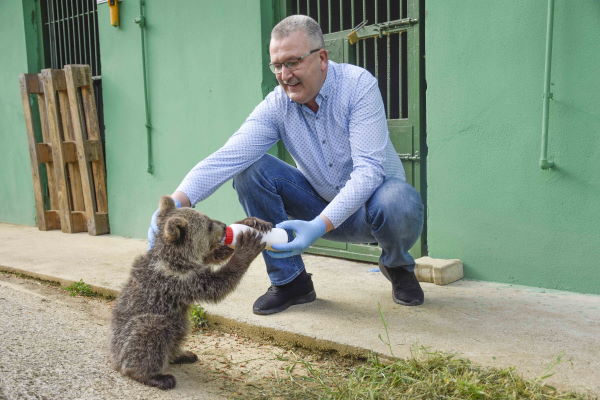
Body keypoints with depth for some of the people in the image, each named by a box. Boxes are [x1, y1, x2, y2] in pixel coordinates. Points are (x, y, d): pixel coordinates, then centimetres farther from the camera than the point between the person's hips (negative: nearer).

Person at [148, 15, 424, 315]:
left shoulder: (358, 84, -21)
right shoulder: (276, 105, -11)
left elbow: (369, 169, -29)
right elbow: (227, 157, -25)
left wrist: (320, 226, -42)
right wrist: (176, 202, -41)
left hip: (371, 202, -3)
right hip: (323, 205, 3)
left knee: (399, 202, -38)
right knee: (249, 168, -16)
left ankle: (398, 266, 1)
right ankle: (290, 280, -4)